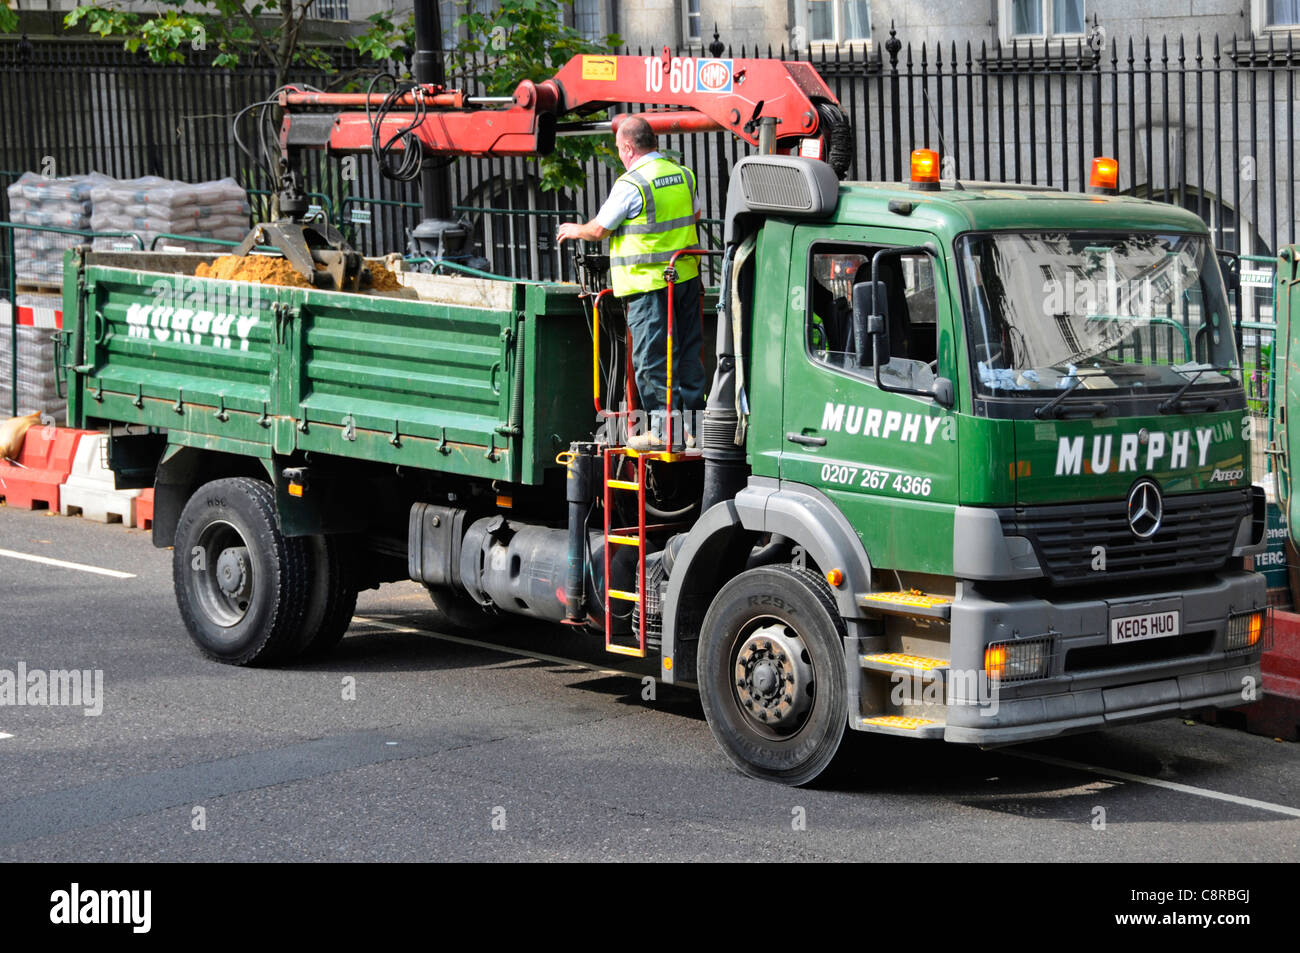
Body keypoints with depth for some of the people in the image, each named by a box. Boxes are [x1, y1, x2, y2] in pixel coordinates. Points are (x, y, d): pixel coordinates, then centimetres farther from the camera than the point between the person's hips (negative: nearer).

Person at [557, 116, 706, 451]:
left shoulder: (631, 185, -14)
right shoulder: (683, 174, 8)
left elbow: (600, 229, -6)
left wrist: (575, 230, 14)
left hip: (648, 282, -7)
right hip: (687, 274, 7)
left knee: (652, 357, -1)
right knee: (688, 351, 11)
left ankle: (664, 428, 0)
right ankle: (693, 425, 15)